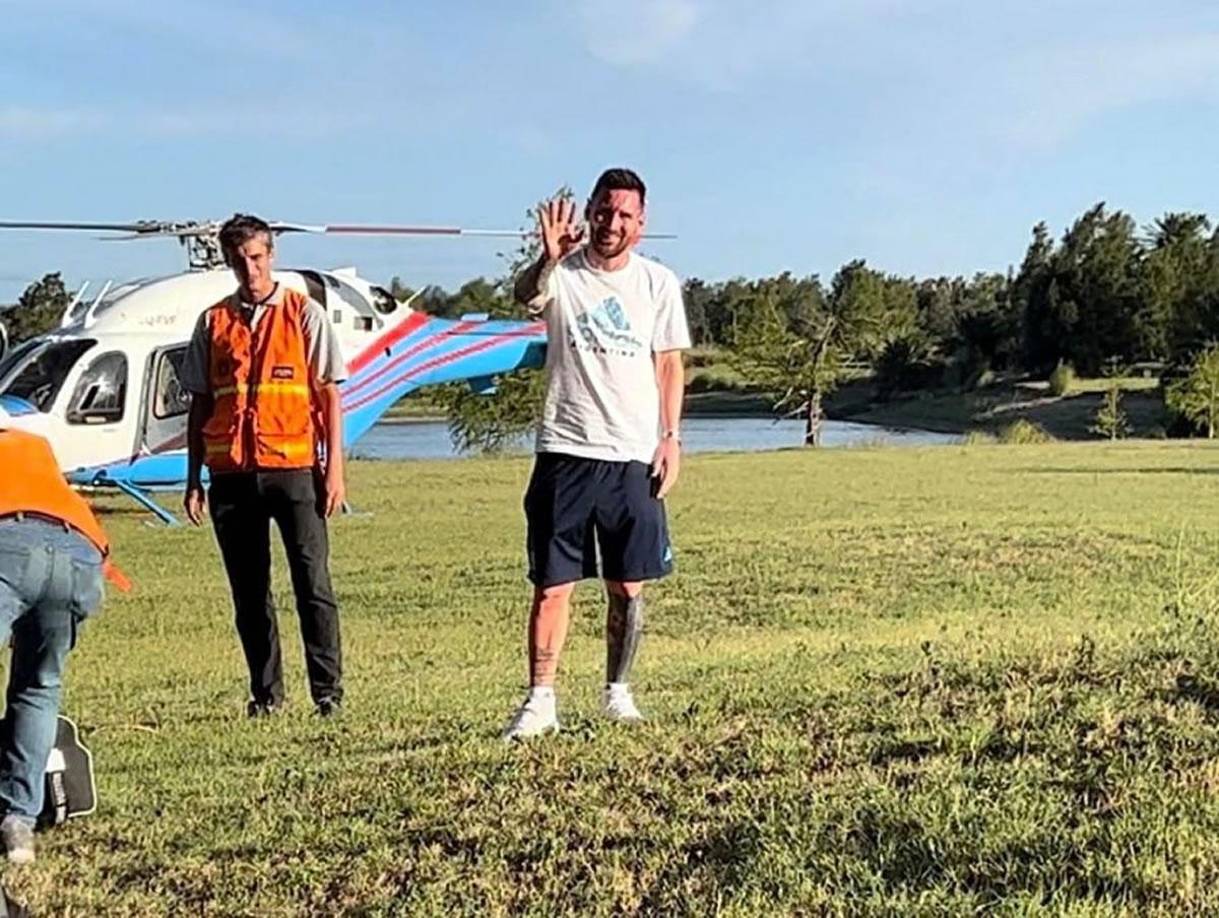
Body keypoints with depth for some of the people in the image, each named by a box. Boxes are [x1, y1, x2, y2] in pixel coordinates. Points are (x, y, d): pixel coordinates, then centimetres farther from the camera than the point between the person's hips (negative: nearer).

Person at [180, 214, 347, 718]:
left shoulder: (305, 314, 5)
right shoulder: (213, 322, 12)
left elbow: (329, 394, 3)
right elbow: (199, 404, 14)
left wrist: (334, 468, -4)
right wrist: (193, 479, 10)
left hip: (293, 468, -3)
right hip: (230, 473, 3)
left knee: (313, 581, -5)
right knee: (248, 591, 7)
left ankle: (328, 690, 1)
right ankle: (265, 693, 16)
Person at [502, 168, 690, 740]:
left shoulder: (659, 283, 6)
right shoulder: (562, 273, -1)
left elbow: (669, 365, 10)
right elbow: (526, 296, -24)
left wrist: (670, 437, 0)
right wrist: (548, 260, -45)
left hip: (633, 456, 2)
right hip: (565, 451, -2)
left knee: (627, 587, 8)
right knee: (552, 585, -2)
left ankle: (617, 693, 23)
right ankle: (540, 701, 2)